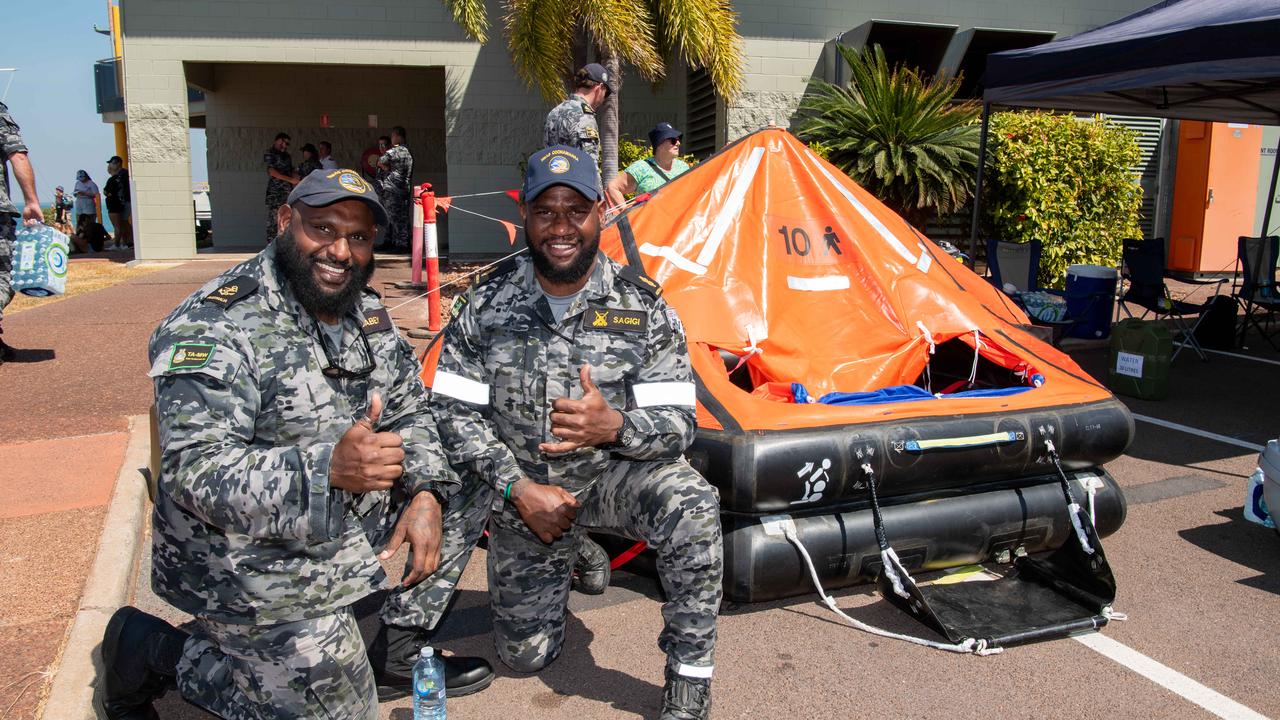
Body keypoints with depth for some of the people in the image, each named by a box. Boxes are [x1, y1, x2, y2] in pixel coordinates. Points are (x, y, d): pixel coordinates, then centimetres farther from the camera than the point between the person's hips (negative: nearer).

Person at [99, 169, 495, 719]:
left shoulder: (366, 313, 3)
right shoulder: (214, 327, -22)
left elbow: (409, 409, 6)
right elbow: (195, 473, -29)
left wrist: (425, 493, -14)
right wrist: (327, 467, -44)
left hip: (349, 520, 8)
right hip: (255, 566, -8)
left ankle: (396, 654, 13)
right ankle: (152, 649, 14)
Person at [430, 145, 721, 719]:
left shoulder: (643, 308, -12)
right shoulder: (487, 305, -9)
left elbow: (677, 423, -14)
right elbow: (452, 413, -7)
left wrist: (614, 426, -36)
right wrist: (517, 487, -17)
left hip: (613, 473, -1)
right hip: (523, 495, 2)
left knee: (692, 506, -35)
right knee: (524, 654, 8)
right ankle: (575, 552, 38)